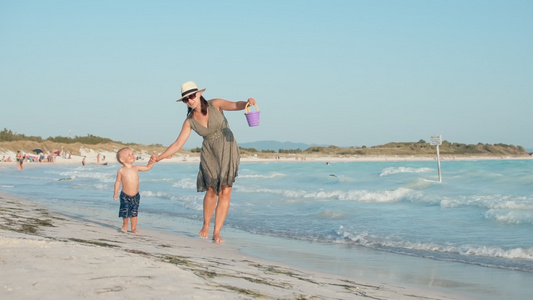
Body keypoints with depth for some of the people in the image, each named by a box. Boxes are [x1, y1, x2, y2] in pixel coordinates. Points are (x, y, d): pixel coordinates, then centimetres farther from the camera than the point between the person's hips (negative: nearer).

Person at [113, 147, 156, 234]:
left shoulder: (136, 168, 0)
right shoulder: (121, 171, -8)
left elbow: (147, 167, 7)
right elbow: (118, 182, 0)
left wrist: (152, 161, -9)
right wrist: (116, 193, -2)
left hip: (135, 196, 3)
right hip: (125, 196, -3)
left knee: (134, 213, 9)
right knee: (125, 212, 3)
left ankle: (134, 228, 21)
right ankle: (125, 225, 27)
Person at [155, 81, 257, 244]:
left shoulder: (215, 104, -7)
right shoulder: (190, 121, -2)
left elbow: (235, 105, -23)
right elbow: (178, 144, -1)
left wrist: (248, 102, -45)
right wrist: (158, 158, -10)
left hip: (228, 150, -1)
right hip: (209, 153, 2)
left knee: (225, 192, -5)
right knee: (212, 190, -3)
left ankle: (217, 232, 1)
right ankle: (206, 225, 23)